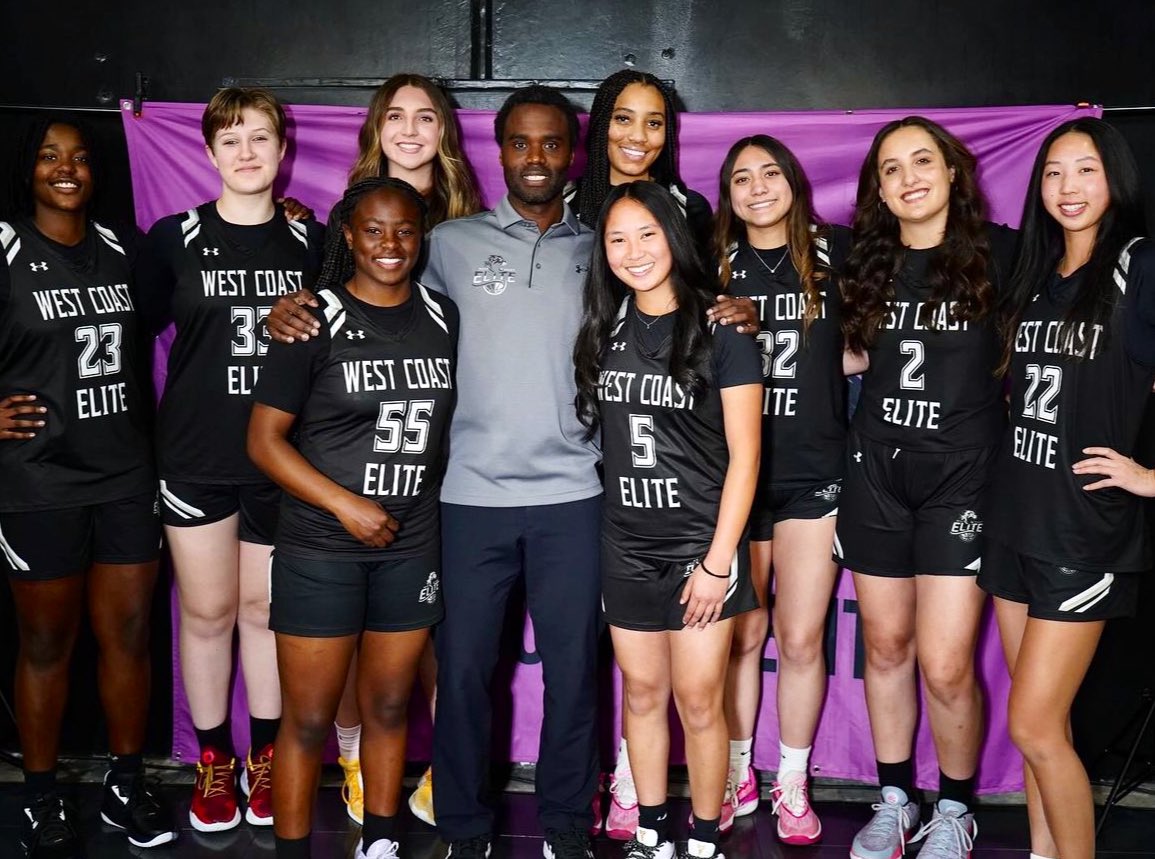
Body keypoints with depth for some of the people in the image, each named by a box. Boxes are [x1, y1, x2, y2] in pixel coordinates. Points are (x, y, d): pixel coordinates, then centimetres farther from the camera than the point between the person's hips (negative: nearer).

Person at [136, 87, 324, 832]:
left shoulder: (311, 243, 3)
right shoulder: (174, 239, 0)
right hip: (197, 459, 0)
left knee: (265, 610, 10)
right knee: (207, 612, 8)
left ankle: (264, 759, 24)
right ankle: (215, 762, 23)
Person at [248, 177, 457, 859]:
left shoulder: (444, 318, 5)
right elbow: (265, 439, -8)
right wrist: (345, 504, -15)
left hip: (413, 547, 4)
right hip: (321, 548, -4)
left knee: (390, 706, 14)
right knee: (309, 719, 2)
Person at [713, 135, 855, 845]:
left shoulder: (837, 252, 3)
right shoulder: (715, 264, 6)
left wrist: (841, 361, -3)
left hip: (814, 472, -1)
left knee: (802, 638, 3)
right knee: (742, 633, 8)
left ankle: (793, 784, 20)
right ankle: (738, 775, 24)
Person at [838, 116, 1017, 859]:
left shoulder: (999, 252, -4)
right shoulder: (867, 261, 8)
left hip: (961, 476, -4)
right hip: (876, 472, 4)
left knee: (945, 667, -6)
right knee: (886, 647, 11)